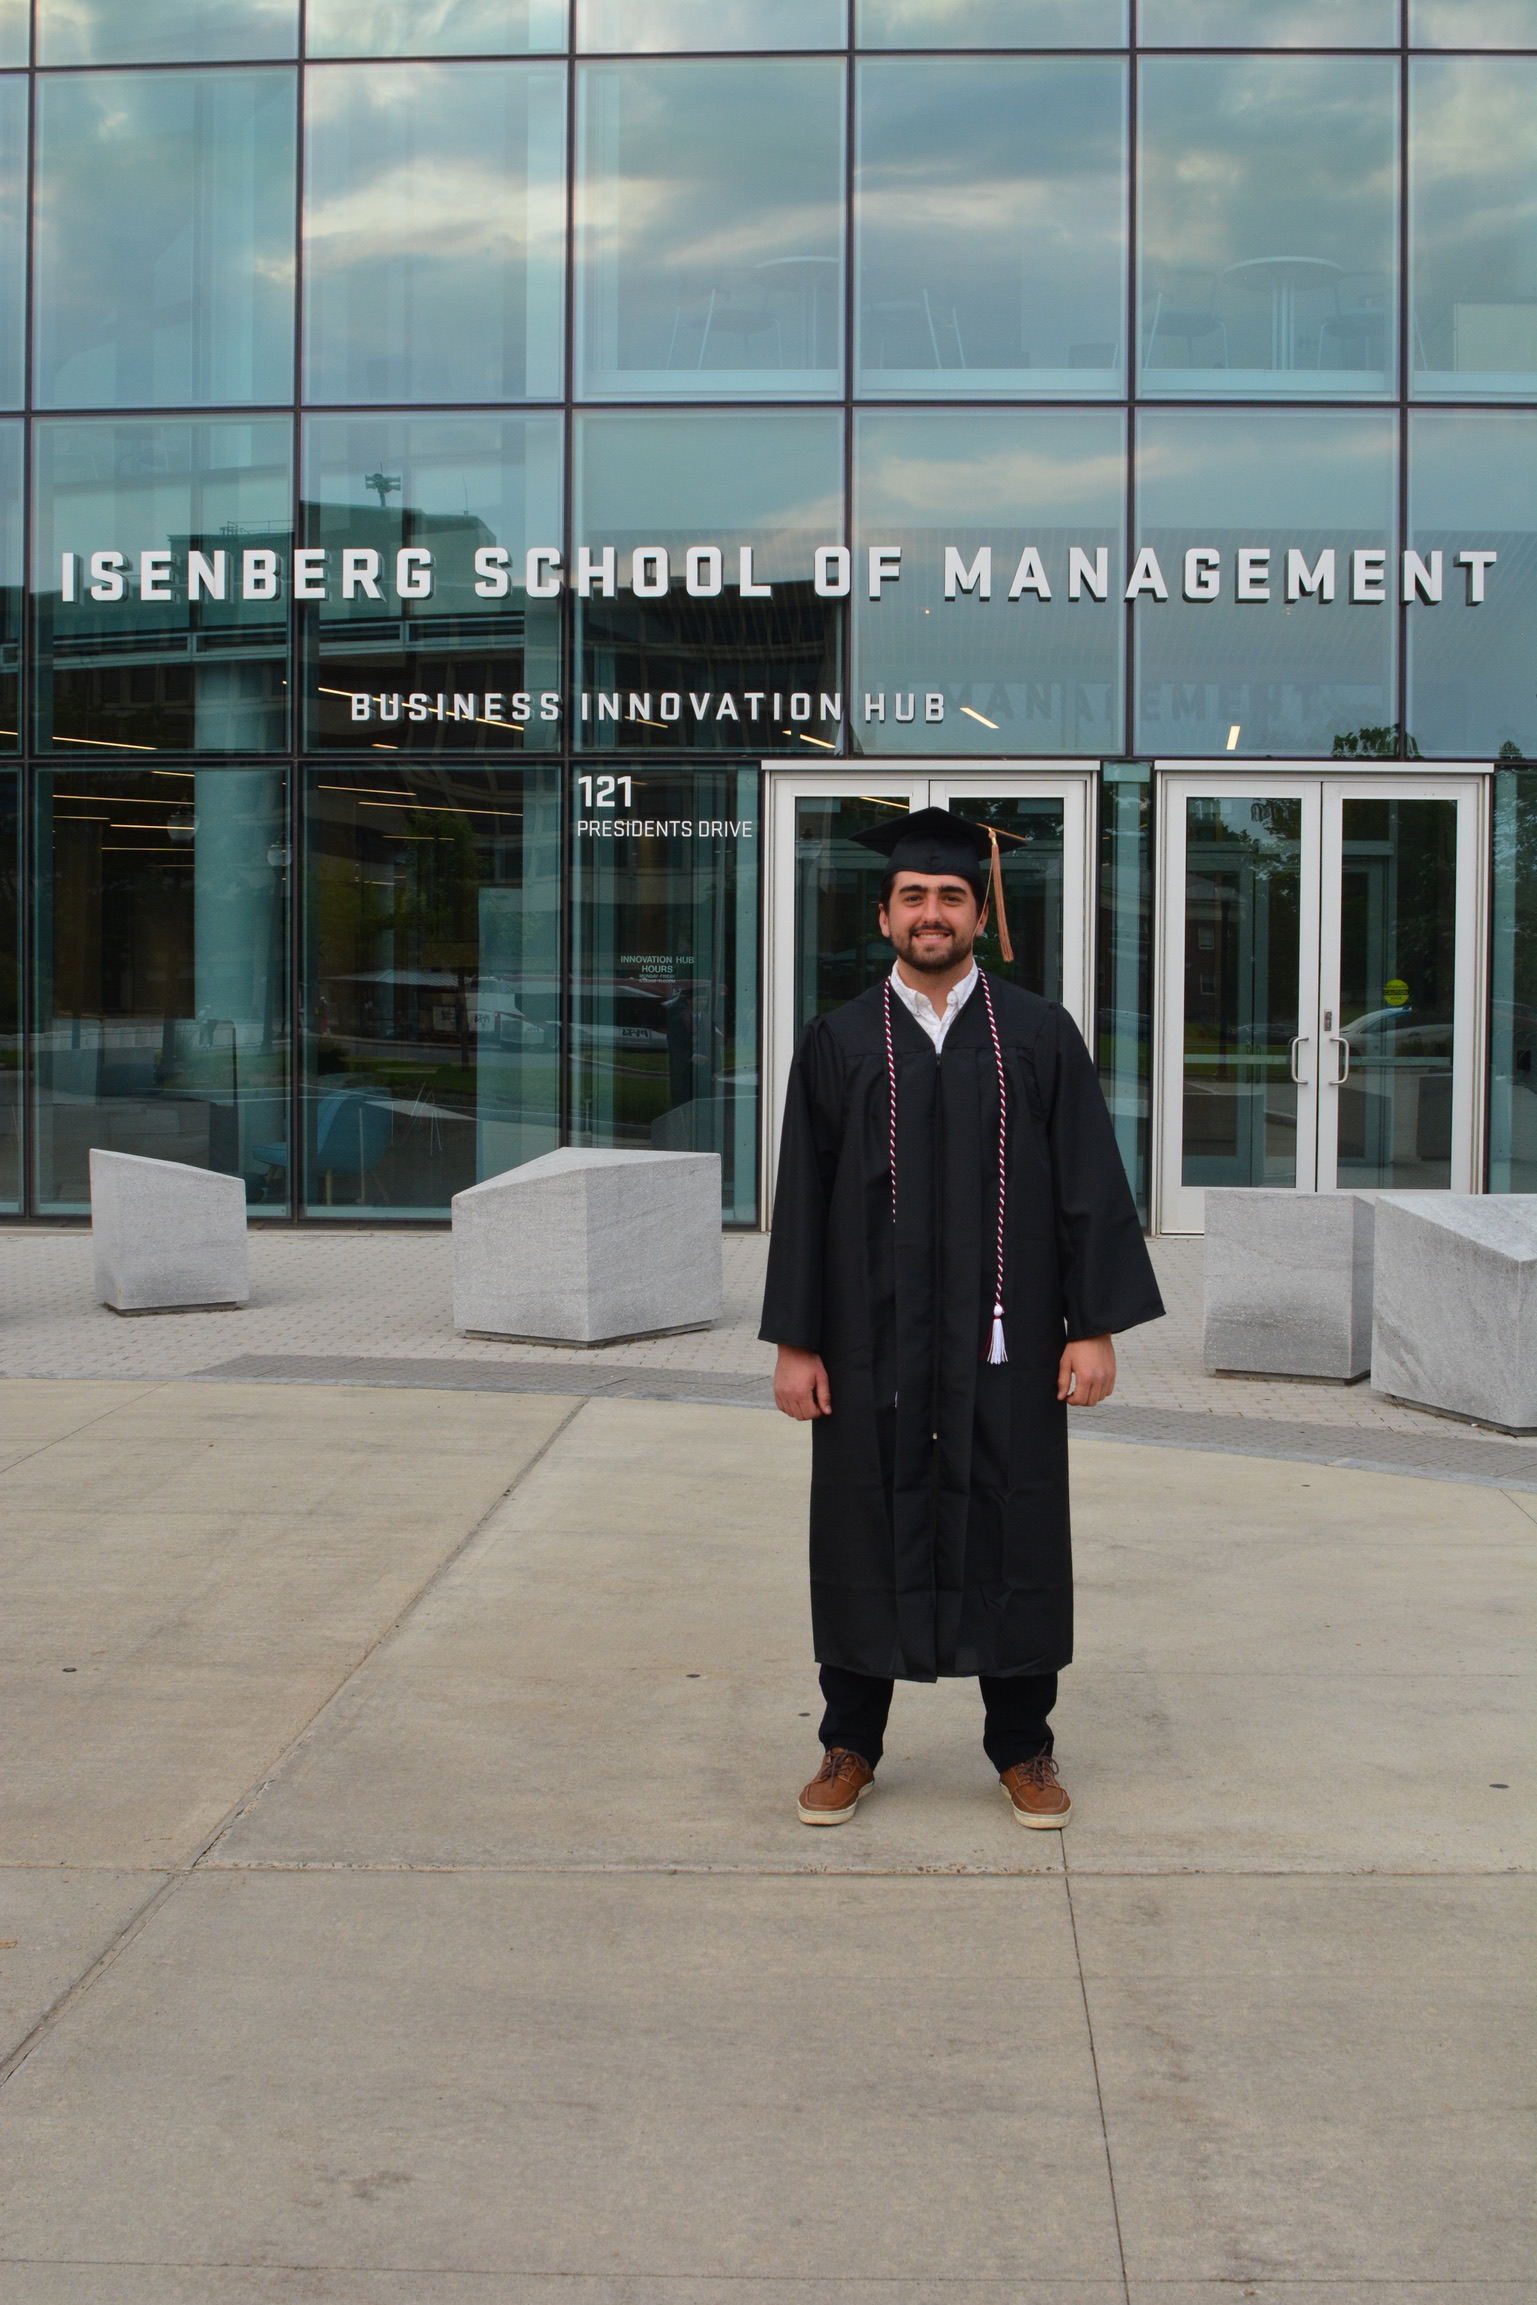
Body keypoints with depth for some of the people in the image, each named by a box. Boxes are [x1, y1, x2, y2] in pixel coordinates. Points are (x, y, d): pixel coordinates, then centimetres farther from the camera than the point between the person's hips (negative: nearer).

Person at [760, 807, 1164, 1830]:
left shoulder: (1041, 1036, 2)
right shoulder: (839, 1043, 3)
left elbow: (1091, 1187, 0)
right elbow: (803, 1199, 3)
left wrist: (1095, 1326, -6)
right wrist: (796, 1340, -2)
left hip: (1004, 1342, 0)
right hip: (872, 1343, 0)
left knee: (1013, 1535, 7)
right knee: (867, 1533, 8)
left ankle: (1023, 1747, 22)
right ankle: (852, 1745, 23)